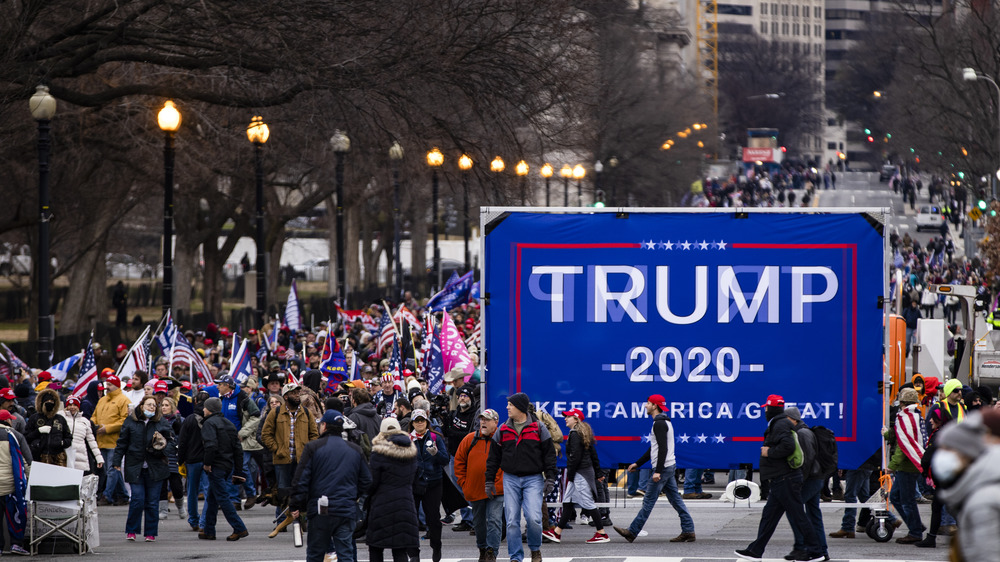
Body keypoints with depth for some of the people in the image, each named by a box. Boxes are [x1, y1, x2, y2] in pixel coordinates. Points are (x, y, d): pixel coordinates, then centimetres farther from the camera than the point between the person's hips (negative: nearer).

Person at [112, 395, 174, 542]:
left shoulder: (162, 423, 6)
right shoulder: (131, 421, 4)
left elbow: (170, 441, 10)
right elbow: (122, 442, 8)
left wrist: (163, 448, -12)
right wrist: (117, 461, 3)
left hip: (155, 468, 1)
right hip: (135, 468, -1)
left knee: (152, 501, 4)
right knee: (137, 499, -8)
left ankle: (151, 533, 13)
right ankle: (131, 530, 7)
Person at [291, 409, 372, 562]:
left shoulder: (313, 448, -2)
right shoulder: (355, 450, 9)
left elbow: (301, 480, -6)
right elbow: (366, 482, 12)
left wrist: (297, 505, 2)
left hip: (320, 511, -3)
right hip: (347, 511, 3)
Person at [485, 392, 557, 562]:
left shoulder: (538, 428, 1)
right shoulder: (503, 430, 8)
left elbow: (549, 454, 2)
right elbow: (493, 457, 13)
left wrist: (550, 479, -5)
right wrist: (489, 481, 8)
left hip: (533, 479, -3)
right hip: (510, 479, 3)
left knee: (533, 517, -15)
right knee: (512, 521, -2)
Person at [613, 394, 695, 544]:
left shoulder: (659, 423, -15)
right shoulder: (663, 422, 19)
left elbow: (663, 448, -23)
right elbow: (654, 449, 27)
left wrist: (658, 471, -26)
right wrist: (637, 463, 28)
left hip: (663, 468, -10)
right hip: (669, 467, 10)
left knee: (649, 500, -5)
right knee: (676, 500, 8)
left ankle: (632, 532, -1)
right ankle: (688, 532, 6)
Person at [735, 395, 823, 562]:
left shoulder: (780, 425, -14)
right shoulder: (778, 424, 19)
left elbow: (788, 446, -28)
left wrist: (769, 452, -16)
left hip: (785, 480, -11)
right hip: (780, 481, 11)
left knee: (797, 517, -7)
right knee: (769, 515, 12)